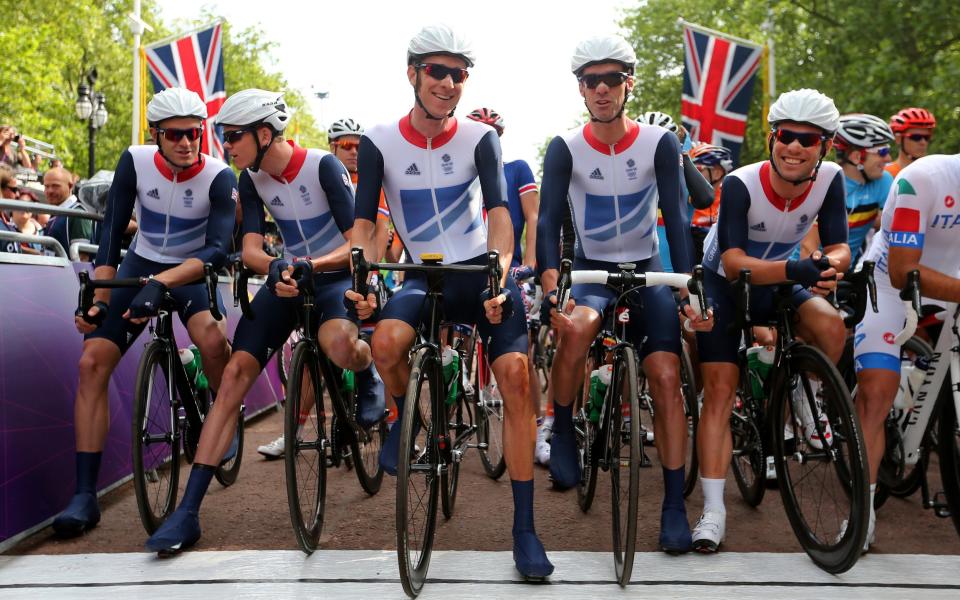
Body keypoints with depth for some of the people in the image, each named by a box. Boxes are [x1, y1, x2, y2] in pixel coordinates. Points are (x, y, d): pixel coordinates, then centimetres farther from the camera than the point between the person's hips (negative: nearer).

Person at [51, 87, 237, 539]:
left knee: (213, 340, -33)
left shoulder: (219, 177, -20)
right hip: (139, 266, 3)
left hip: (192, 273, -2)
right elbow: (111, 232, -12)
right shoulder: (135, 162, -13)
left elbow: (217, 249, -30)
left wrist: (162, 284, -44)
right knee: (92, 362, -14)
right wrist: (98, 299, -21)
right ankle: (85, 495, -11)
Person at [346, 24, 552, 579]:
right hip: (424, 278, 0)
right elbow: (365, 223, -5)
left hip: (484, 271, 0)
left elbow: (500, 212, -14)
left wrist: (499, 275, -32)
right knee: (387, 340, -33)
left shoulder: (479, 138, -4)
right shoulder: (380, 143, -3)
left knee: (515, 373, -20)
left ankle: (525, 527, -11)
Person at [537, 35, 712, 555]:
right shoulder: (565, 148, -9)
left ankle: (675, 505, -4)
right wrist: (550, 287, -32)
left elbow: (675, 217, -12)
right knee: (575, 326, -36)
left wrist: (689, 286, -24)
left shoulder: (659, 143, -8)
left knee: (666, 376, -15)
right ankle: (562, 431, -11)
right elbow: (548, 221, -16)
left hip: (646, 271, 1)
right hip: (590, 270, -1)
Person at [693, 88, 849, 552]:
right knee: (720, 389, -14)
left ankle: (802, 401, 5)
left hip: (777, 282, 3)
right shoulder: (741, 184, -28)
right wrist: (795, 269, -52)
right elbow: (732, 263, -35)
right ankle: (713, 510, -11)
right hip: (723, 284, -3)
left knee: (830, 327, -27)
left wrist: (828, 264, -41)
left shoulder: (830, 179, -17)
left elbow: (839, 246, -15)